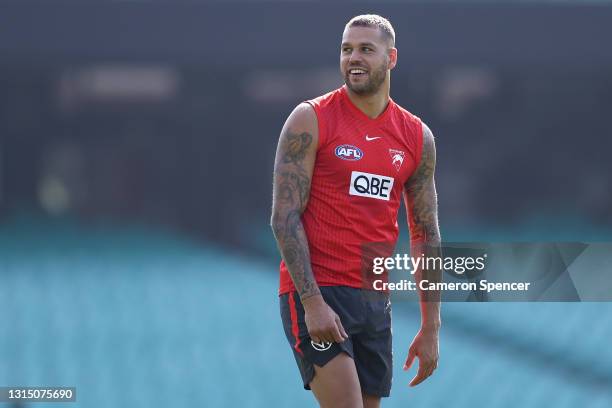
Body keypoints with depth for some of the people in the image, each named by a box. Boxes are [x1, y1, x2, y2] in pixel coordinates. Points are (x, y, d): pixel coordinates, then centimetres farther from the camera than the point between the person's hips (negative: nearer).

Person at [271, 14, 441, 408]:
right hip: (315, 291, -5)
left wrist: (431, 329, 10)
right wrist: (312, 302, -18)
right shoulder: (311, 120, -4)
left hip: (375, 300, 5)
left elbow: (426, 235, 14)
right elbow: (285, 217, -9)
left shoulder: (417, 136, 10)